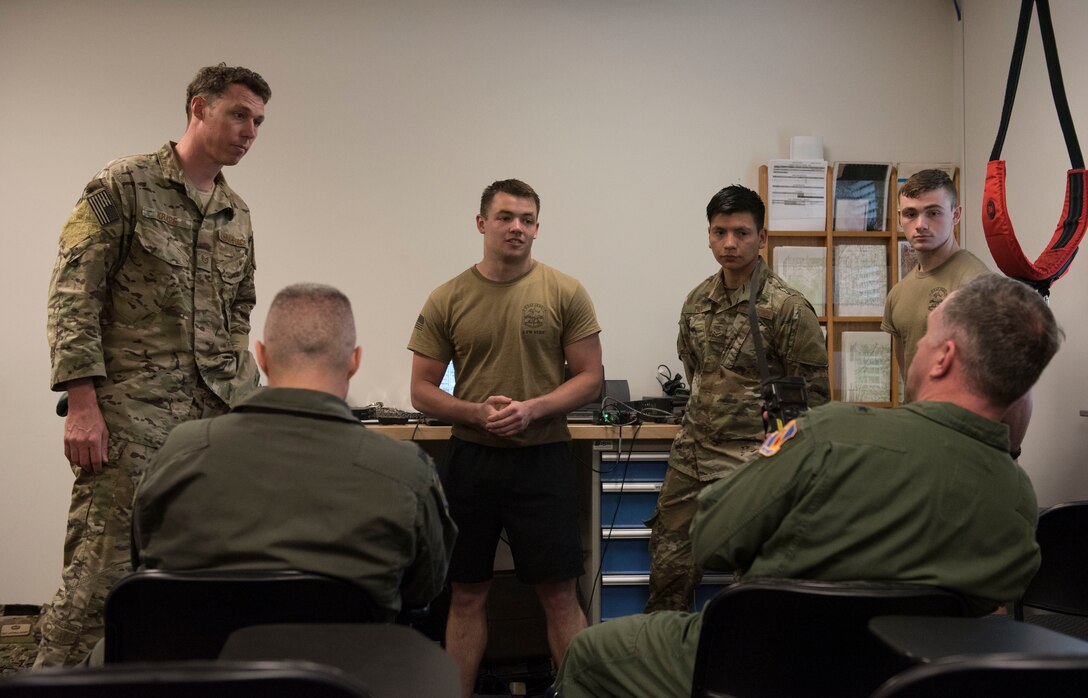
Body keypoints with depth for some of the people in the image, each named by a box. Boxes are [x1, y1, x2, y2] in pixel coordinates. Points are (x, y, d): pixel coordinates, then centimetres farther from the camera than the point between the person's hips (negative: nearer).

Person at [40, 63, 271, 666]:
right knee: (98, 570, -6)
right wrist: (82, 403, -15)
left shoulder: (237, 215, 17)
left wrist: (241, 393, 12)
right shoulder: (123, 186, -2)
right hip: (131, 413, -6)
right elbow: (73, 295, -8)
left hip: (218, 414, 6)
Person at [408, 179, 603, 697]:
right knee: (466, 594, 11)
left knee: (559, 594, 3)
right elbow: (422, 390, 3)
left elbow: (590, 378, -1)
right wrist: (476, 412, -15)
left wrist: (532, 409, -17)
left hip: (543, 459, -1)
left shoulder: (565, 293, -2)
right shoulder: (447, 300, 1)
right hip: (470, 459, 2)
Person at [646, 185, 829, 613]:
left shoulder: (787, 308, -11)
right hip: (691, 452, 6)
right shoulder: (697, 301, 8)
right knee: (668, 569, 12)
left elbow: (814, 393, -9)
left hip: (749, 459, -6)